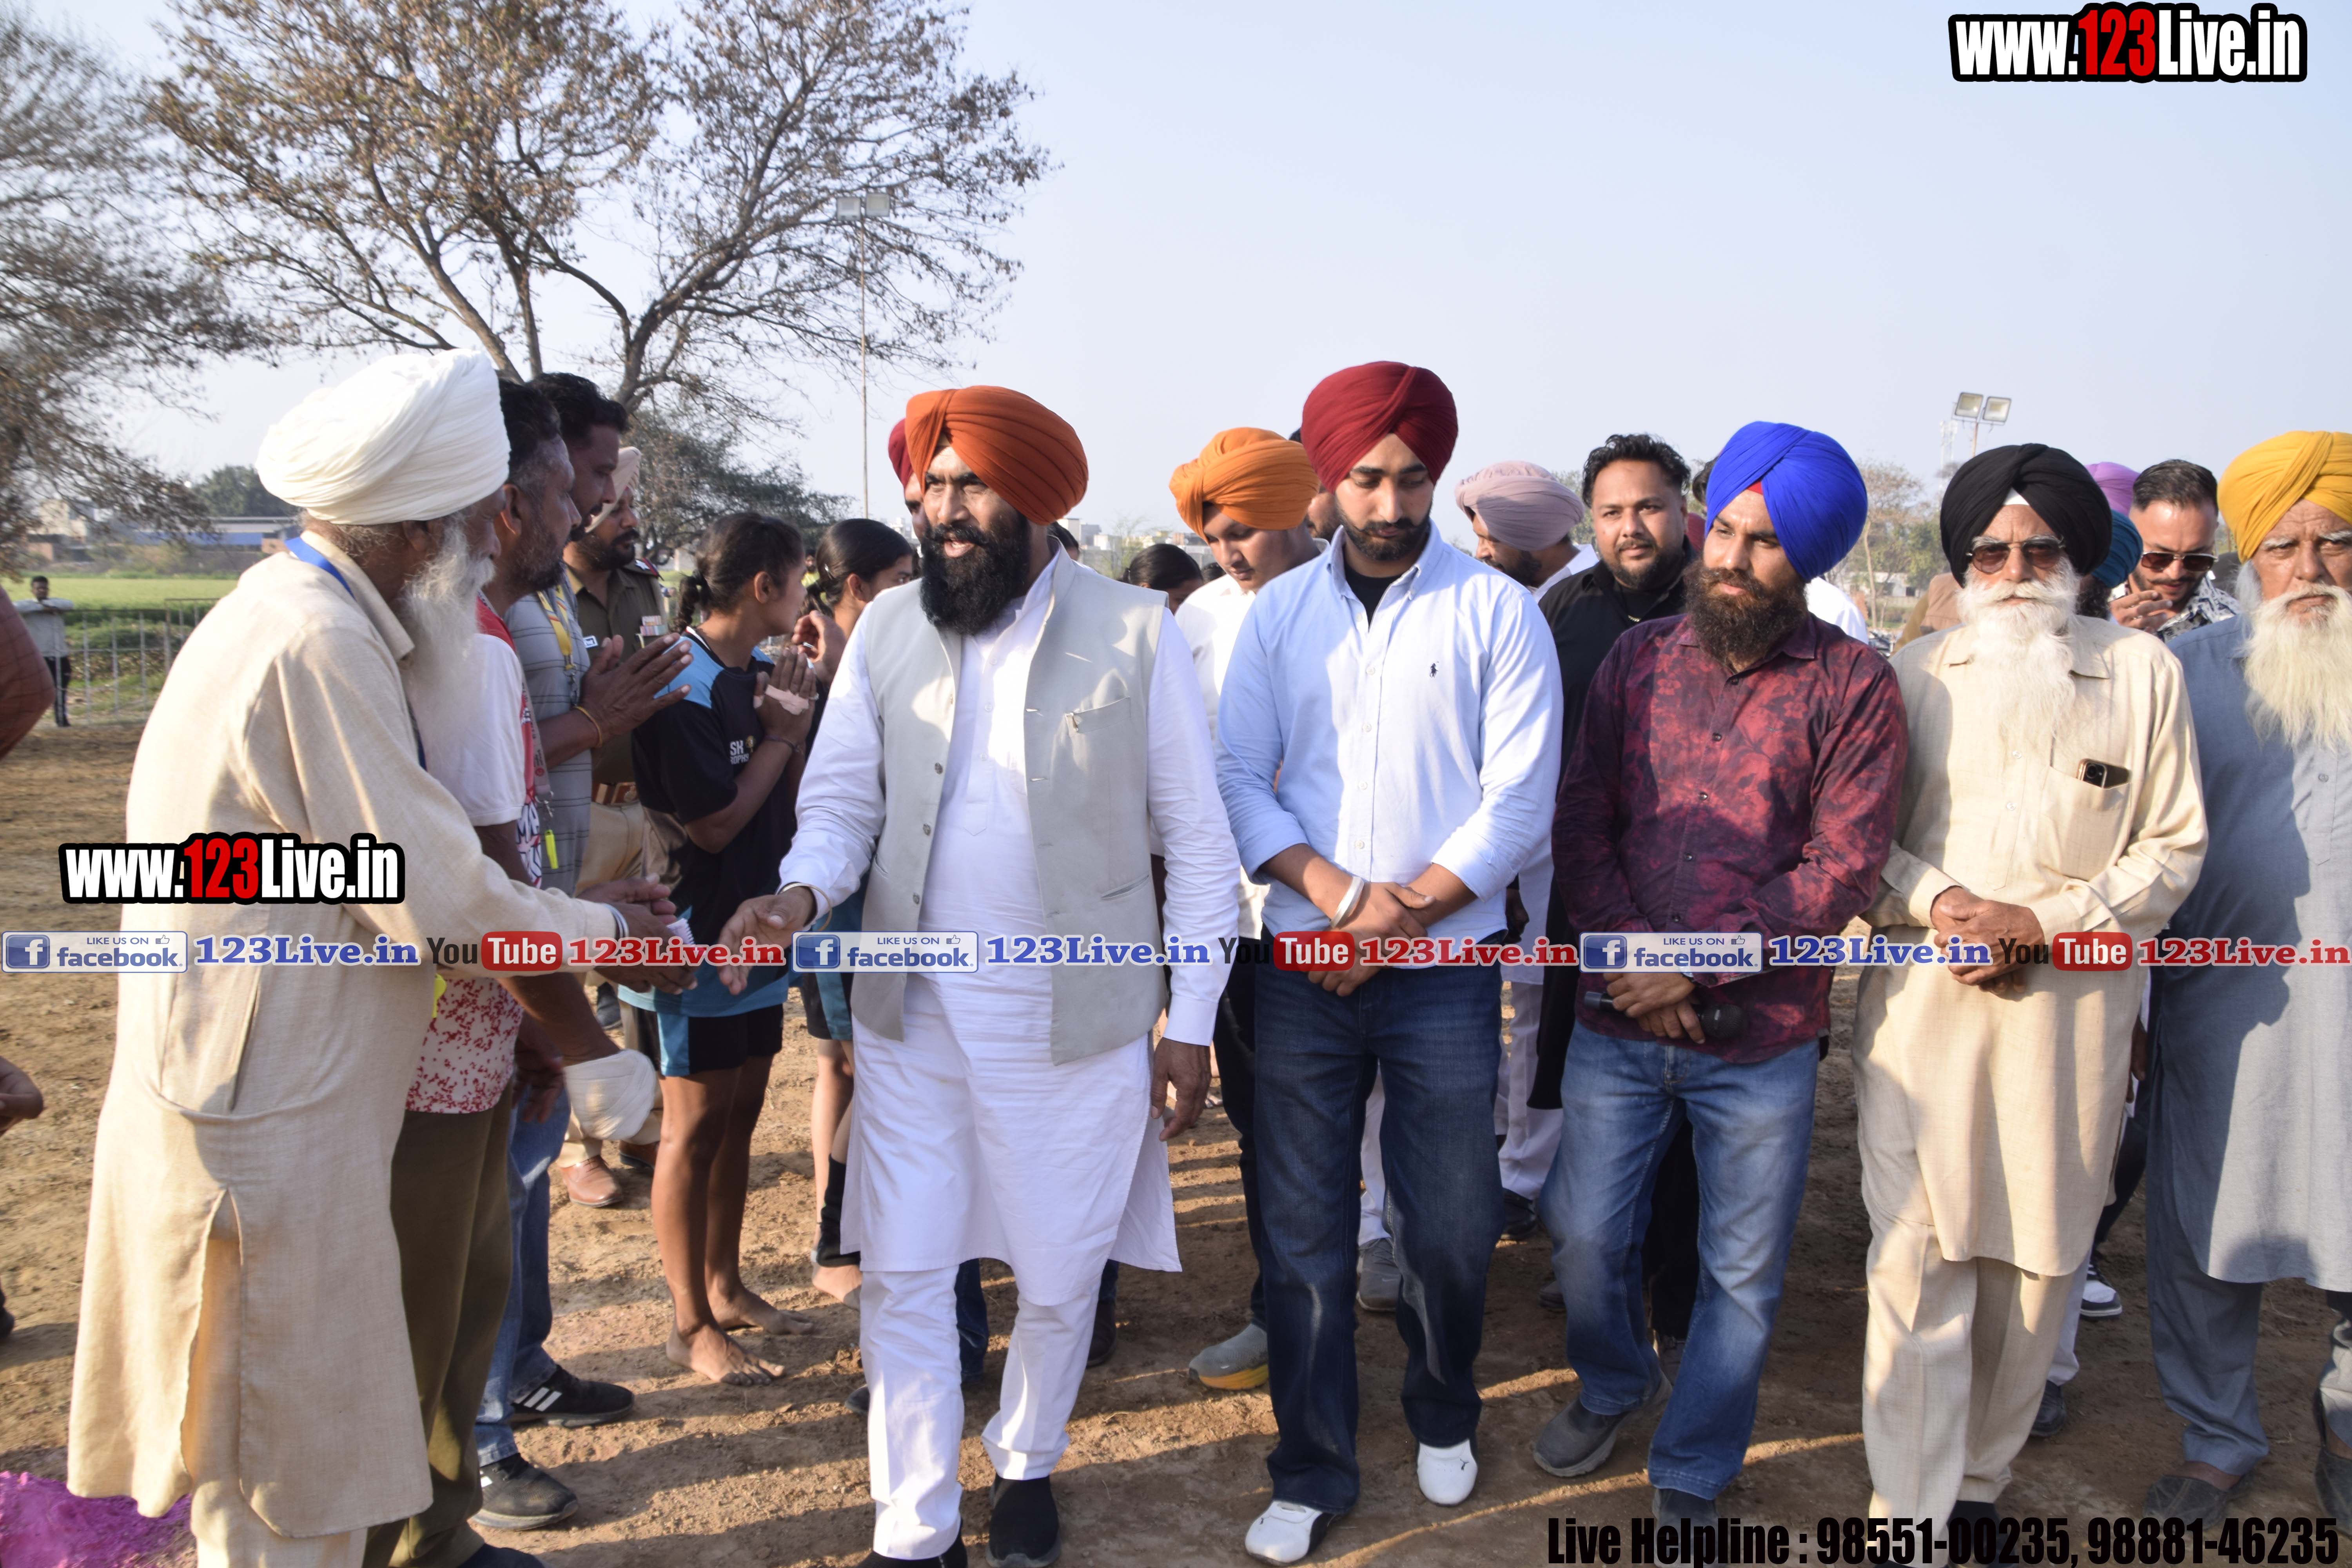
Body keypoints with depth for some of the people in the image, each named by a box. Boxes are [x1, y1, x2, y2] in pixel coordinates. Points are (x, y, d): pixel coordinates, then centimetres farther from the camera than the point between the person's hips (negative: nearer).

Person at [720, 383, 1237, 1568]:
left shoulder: (1136, 632, -6)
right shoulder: (887, 631, 3)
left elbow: (1195, 837, -3)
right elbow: (843, 796, 6)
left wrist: (1190, 1021, -4)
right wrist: (803, 893, -17)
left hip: (1075, 1018, -2)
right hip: (914, 1014, 2)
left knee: (1058, 1278, 13)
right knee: (902, 1277, 7)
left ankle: (1027, 1465, 41)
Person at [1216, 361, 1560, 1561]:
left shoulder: (1496, 612, -1)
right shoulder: (1279, 612, 6)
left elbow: (1519, 801, -6)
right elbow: (1237, 779, 1)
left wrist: (1401, 915, -13)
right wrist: (1337, 890, -14)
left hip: (1443, 969, -1)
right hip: (1301, 969, 2)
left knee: (1448, 1227, 9)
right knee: (1302, 1233, 7)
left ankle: (1442, 1415, 37)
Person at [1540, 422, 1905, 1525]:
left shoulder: (1852, 684, -5)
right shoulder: (1636, 660, 5)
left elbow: (1845, 865, -10)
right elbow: (1580, 823, 3)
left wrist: (1702, 967, -15)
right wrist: (1633, 952, -11)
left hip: (1761, 1036, -2)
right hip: (1616, 1022, 3)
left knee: (1743, 1274, 10)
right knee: (1584, 1237, 12)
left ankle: (1690, 1480, 31)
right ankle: (1614, 1386, 43)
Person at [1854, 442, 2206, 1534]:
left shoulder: (2143, 672, 6)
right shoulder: (1912, 675, 7)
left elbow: (2174, 848, 4)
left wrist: (2043, 921, -9)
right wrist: (1941, 899, -12)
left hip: (2074, 1007, 1)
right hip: (1922, 1002, 0)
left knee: (2036, 1261, 9)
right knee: (1916, 1259, -4)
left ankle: (1978, 1478, 29)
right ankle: (1910, 1516, 6)